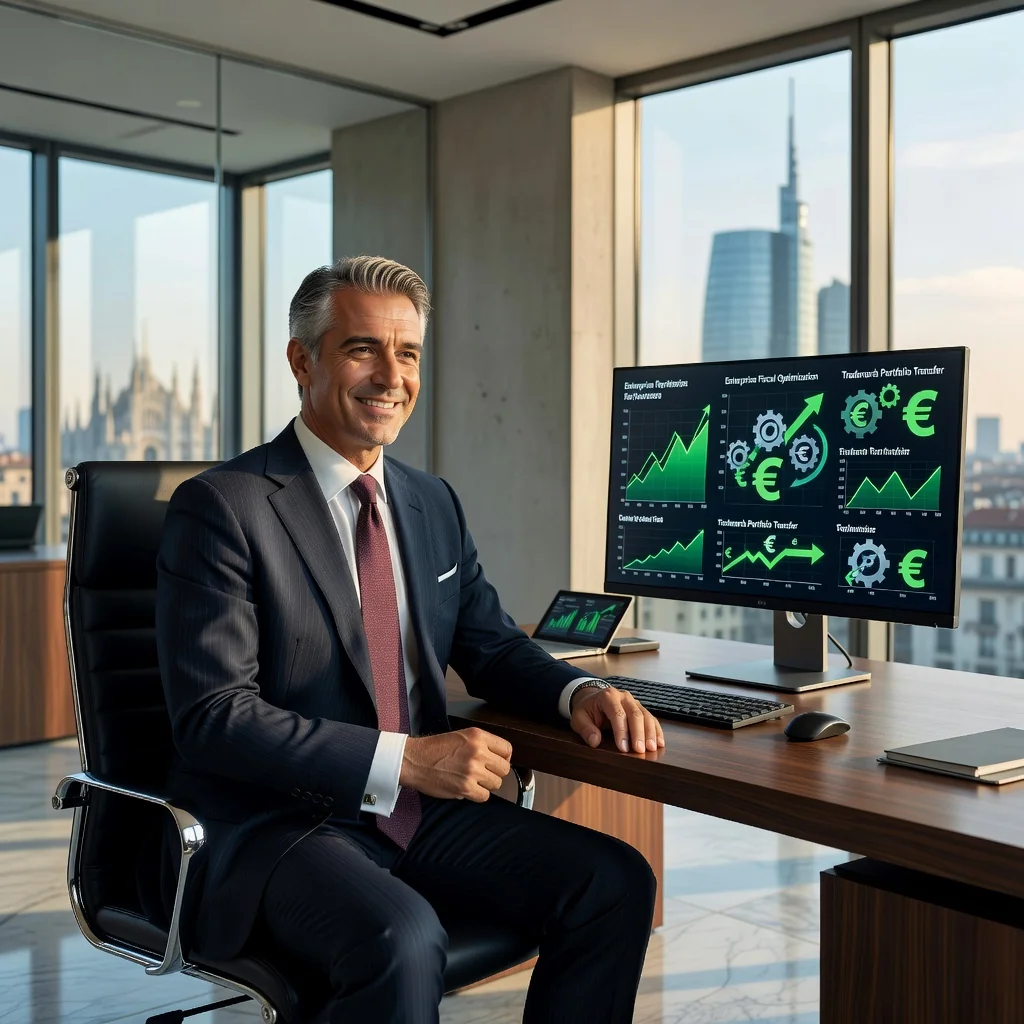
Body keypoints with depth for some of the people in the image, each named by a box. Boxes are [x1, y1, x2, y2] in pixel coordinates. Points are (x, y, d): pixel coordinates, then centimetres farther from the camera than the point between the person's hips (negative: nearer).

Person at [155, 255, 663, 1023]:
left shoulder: (434, 502, 11)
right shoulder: (223, 507, -11)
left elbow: (491, 647, 17)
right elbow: (213, 716, -17)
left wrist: (579, 692, -6)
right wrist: (403, 759, -24)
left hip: (424, 812, 7)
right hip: (278, 824, -6)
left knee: (615, 883, -10)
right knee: (405, 941, -34)